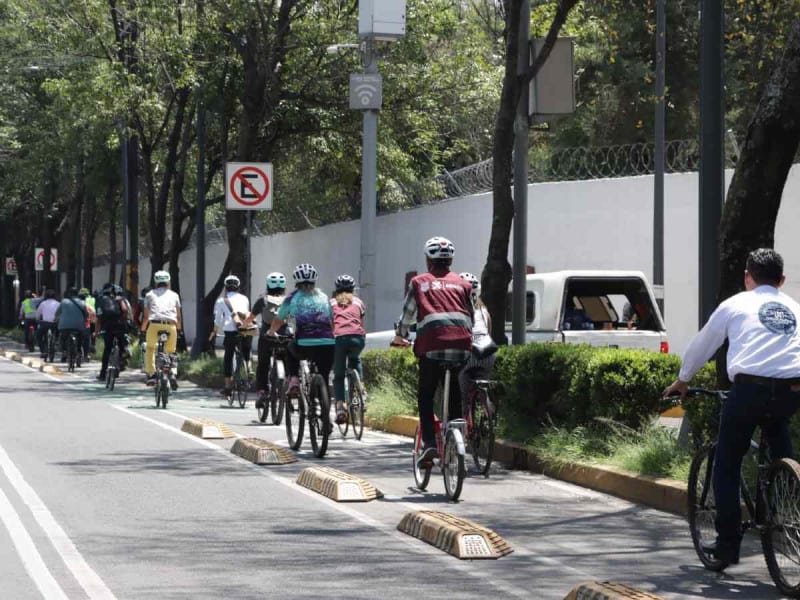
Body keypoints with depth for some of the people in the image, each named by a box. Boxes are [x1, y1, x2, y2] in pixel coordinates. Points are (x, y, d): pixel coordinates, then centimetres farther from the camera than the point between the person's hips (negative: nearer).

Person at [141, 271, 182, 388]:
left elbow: (146, 316, 15)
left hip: (154, 324, -1)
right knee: (170, 352, 18)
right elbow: (179, 316, 22)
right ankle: (172, 373, -8)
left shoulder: (150, 294, 18)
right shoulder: (174, 295, 21)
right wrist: (178, 328, 40)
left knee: (150, 348, 25)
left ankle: (151, 374, 13)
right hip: (170, 326, 1)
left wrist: (142, 329, 31)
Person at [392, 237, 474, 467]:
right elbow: (473, 316, 21)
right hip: (461, 342, 2)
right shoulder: (462, 284, 20)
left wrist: (400, 336, 36)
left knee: (425, 396, 7)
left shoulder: (419, 282, 16)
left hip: (431, 340, -2)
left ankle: (429, 443, -8)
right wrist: (475, 339, 36)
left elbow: (408, 313, 20)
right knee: (455, 396, 12)